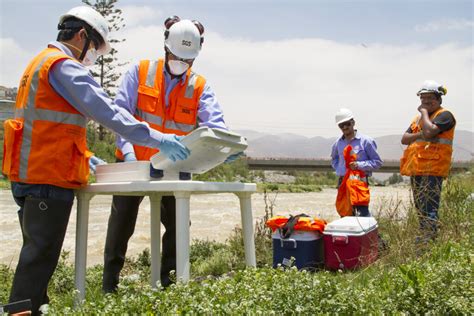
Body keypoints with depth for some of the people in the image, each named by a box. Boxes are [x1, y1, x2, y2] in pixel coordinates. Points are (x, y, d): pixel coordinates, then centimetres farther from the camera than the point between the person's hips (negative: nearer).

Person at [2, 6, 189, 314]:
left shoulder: (40, 63, 21)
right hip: (49, 179, -10)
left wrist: (84, 156, 21)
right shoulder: (64, 66, -12)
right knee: (41, 256, -5)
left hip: (29, 175, 10)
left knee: (36, 251, 18)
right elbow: (108, 111, -22)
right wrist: (158, 139, -22)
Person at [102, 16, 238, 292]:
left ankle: (169, 282, 25)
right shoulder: (140, 72, -5)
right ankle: (109, 287, 23)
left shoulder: (200, 87, -3)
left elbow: (214, 124, -16)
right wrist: (128, 151, -25)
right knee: (122, 225, 7)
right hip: (134, 164, -1)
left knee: (178, 225, 6)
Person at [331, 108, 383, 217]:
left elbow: (377, 162, -1)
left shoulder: (365, 141, -4)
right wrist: (338, 168, 9)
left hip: (360, 181, -5)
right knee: (344, 215, 10)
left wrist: (360, 165, -13)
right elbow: (334, 159, 29)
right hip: (343, 183, 5)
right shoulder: (338, 143, 8)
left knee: (362, 214, -13)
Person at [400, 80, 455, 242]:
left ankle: (429, 242, -13)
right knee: (420, 208, 15)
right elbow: (404, 139, 12)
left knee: (428, 208, -14)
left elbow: (429, 131, -22)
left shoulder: (445, 115, -4)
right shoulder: (419, 118, 21)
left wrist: (424, 112, -7)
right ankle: (423, 236, 24)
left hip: (432, 169, -9)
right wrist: (420, 135, -7)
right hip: (416, 168, 9)